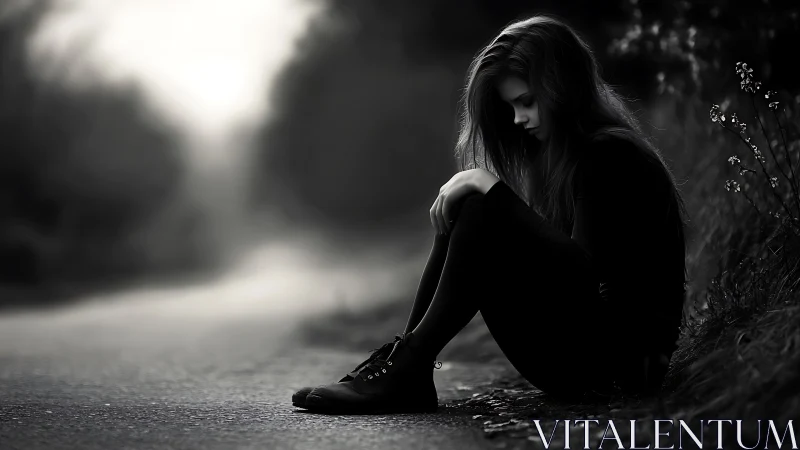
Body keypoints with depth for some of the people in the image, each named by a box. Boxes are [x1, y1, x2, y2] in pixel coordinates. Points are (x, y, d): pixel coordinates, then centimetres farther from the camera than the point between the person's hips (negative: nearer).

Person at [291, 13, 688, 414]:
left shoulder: (612, 155, -13)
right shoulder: (554, 152, 15)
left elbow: (587, 272, -24)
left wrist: (491, 187, -21)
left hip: (624, 360, -9)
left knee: (484, 213, -22)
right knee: (461, 216, -3)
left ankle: (408, 368, -18)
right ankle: (404, 363, -10)